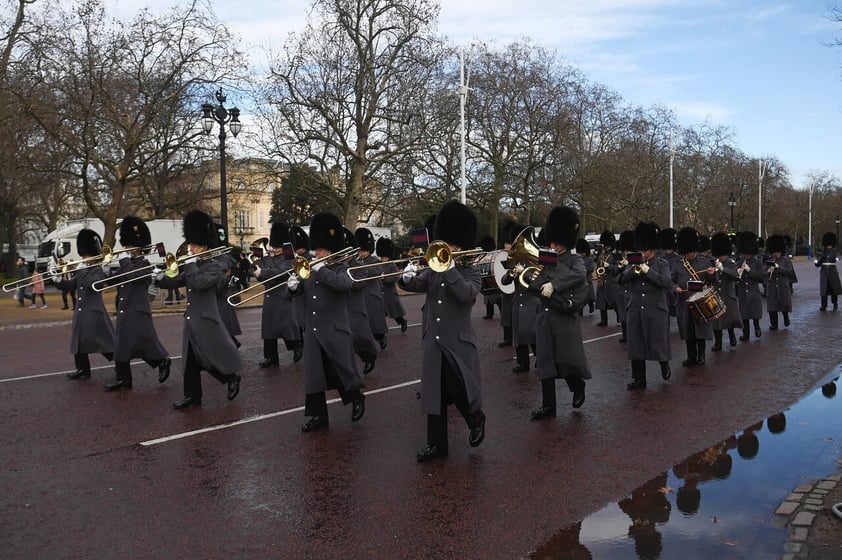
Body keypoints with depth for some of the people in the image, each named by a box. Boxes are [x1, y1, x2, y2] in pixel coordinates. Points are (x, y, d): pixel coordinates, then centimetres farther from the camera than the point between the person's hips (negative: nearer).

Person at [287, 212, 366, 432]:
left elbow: (342, 283, -26)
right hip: (312, 331, 5)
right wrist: (293, 285, -11)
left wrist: (320, 268, -25)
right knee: (313, 374, 5)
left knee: (342, 370, 3)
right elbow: (299, 291, 11)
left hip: (335, 330, -5)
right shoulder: (310, 269, 12)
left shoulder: (342, 267, -4)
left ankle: (357, 397, 30)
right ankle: (318, 416, 13)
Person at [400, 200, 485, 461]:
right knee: (434, 393, 7)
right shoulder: (433, 271, 10)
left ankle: (476, 419, 31)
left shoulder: (470, 272, -4)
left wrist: (449, 268, -27)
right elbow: (413, 285, 0)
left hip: (459, 342, -4)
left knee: (460, 391, -1)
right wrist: (408, 276, -22)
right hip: (432, 342, 5)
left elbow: (467, 294, -23)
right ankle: (436, 443, 17)